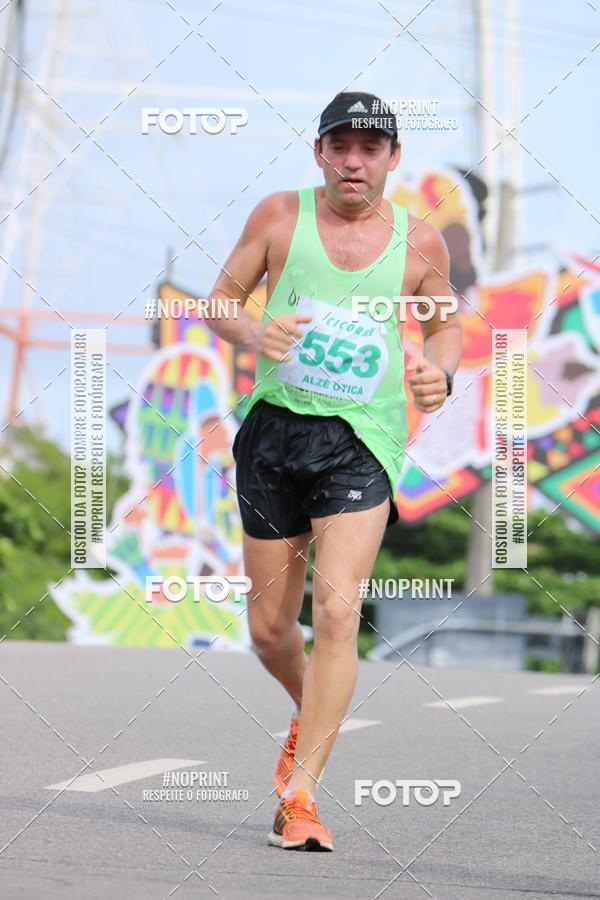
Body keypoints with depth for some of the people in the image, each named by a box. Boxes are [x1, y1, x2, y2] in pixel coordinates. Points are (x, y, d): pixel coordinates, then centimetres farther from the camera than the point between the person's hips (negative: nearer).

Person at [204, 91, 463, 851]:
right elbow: (220, 299, 8)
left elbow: (445, 325, 18)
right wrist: (253, 333, -15)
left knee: (337, 607, -19)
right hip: (276, 426, 2)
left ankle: (300, 796, -16)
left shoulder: (419, 242, 3)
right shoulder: (280, 216, 2)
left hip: (363, 441, -2)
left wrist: (440, 371, -5)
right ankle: (310, 715, 42)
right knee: (269, 625, 7)